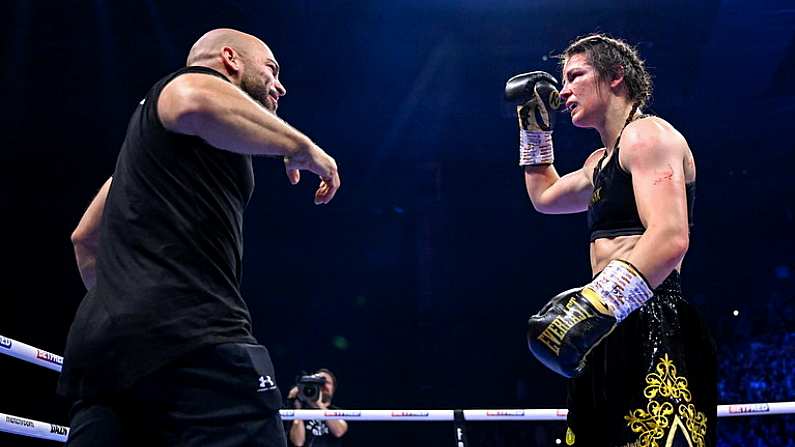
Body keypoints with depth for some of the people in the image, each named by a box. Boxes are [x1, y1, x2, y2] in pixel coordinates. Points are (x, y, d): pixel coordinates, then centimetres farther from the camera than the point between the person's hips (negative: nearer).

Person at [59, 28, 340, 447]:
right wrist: (300, 146, -8)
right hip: (190, 339, -10)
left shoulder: (150, 133, 35)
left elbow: (86, 238, 40)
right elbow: (196, 102, -20)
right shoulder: (200, 80, 7)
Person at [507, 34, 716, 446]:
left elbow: (670, 238, -22)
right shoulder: (600, 162, 25)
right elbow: (545, 196, 44)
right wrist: (535, 125, 37)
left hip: (656, 332, -10)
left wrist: (597, 303, -33)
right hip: (618, 333, 10)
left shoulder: (646, 135, -6)